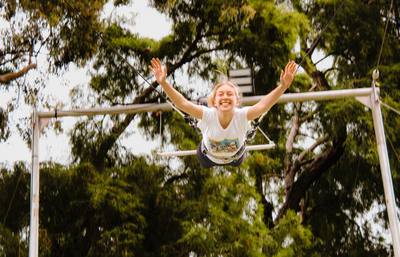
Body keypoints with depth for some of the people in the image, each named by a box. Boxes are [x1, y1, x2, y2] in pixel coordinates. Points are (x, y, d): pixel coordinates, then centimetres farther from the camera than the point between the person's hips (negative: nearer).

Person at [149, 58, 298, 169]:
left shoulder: (241, 116, -40)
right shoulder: (208, 115, -41)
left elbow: (263, 106, -55)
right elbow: (182, 103, -51)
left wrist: (283, 87, -69)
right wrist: (164, 83, -64)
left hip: (235, 158, 1)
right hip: (208, 157, -1)